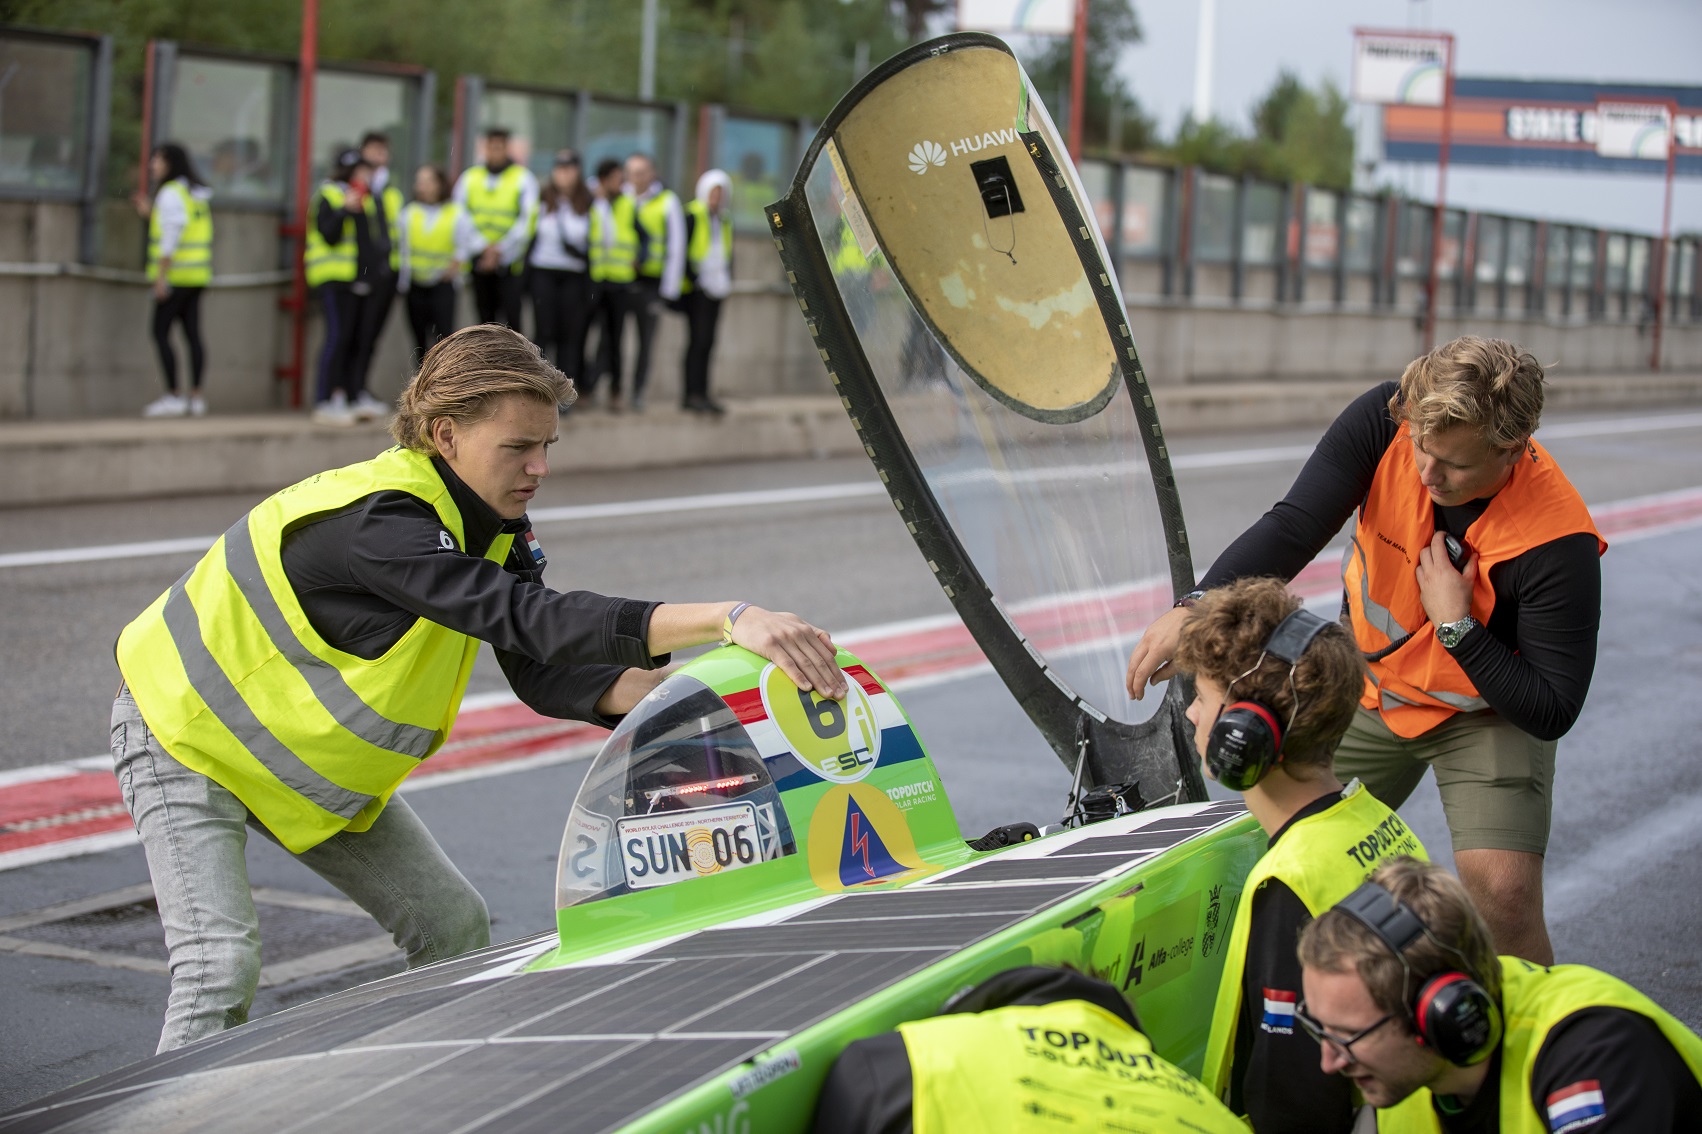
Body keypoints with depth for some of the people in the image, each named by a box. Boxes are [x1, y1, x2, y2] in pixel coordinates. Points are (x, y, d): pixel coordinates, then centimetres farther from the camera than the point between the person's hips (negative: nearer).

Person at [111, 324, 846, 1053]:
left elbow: (543, 673, -15)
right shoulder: (377, 522, -38)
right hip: (187, 731, -8)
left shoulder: (494, 525, -9)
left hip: (314, 760, 9)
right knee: (221, 965, -22)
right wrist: (726, 620, -57)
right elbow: (534, 621, -48)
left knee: (453, 925, 5)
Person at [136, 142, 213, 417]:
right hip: (197, 276, 9)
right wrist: (150, 213, 20)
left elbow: (172, 236, -19)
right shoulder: (197, 194, 15)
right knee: (193, 335, 6)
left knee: (161, 333, -5)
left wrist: (161, 276, -20)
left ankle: (173, 397, -8)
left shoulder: (171, 193, -12)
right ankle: (196, 397, 5)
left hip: (175, 273, -9)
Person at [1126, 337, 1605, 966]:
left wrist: (1456, 625, -34)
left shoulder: (1559, 543, -33)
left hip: (1489, 711, -4)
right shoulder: (1385, 422, -25)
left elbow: (1551, 713, -27)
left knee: (1503, 897, -21)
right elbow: (1293, 526, -32)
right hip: (1371, 685, 4)